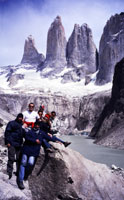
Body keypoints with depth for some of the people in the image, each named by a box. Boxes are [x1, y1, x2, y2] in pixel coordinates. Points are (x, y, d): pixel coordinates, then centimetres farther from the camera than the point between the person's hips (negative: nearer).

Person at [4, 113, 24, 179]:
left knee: (19, 158, 7)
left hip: (19, 144, 5)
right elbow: (7, 132, -5)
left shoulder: (22, 125, 17)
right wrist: (7, 142, -12)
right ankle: (9, 172, -1)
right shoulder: (11, 123, 1)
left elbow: (24, 134, 24)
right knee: (11, 158, -8)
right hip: (12, 144, -5)